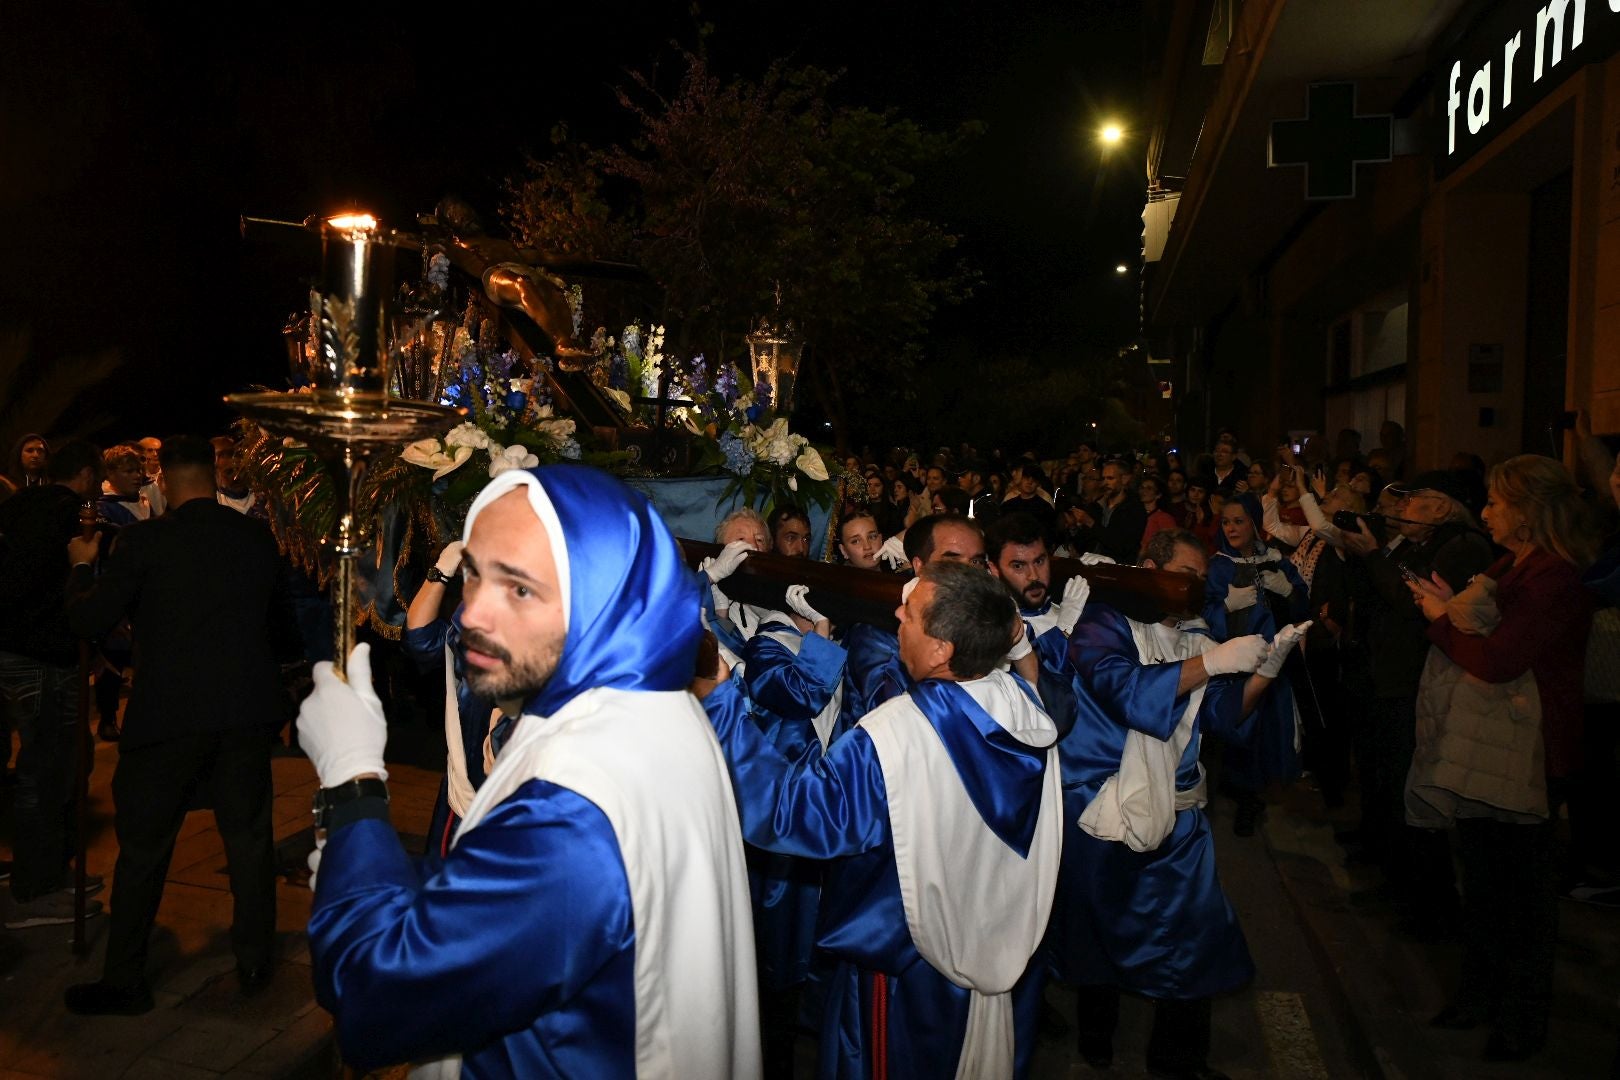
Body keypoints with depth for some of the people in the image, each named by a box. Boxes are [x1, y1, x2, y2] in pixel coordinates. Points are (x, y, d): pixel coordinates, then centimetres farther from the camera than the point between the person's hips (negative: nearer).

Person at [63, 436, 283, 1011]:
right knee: (249, 836, 14)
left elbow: (89, 619, -3)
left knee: (142, 846, 10)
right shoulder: (257, 538, 0)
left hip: (170, 713, -3)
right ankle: (255, 959, 24)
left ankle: (124, 980, 19)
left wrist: (82, 565, 14)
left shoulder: (145, 540, -10)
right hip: (247, 709, 3)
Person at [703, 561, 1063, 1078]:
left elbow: (786, 810, -32)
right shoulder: (1027, 704, -14)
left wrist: (719, 696, -33)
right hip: (1011, 948, 6)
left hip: (911, 975, -5)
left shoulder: (891, 740, -35)